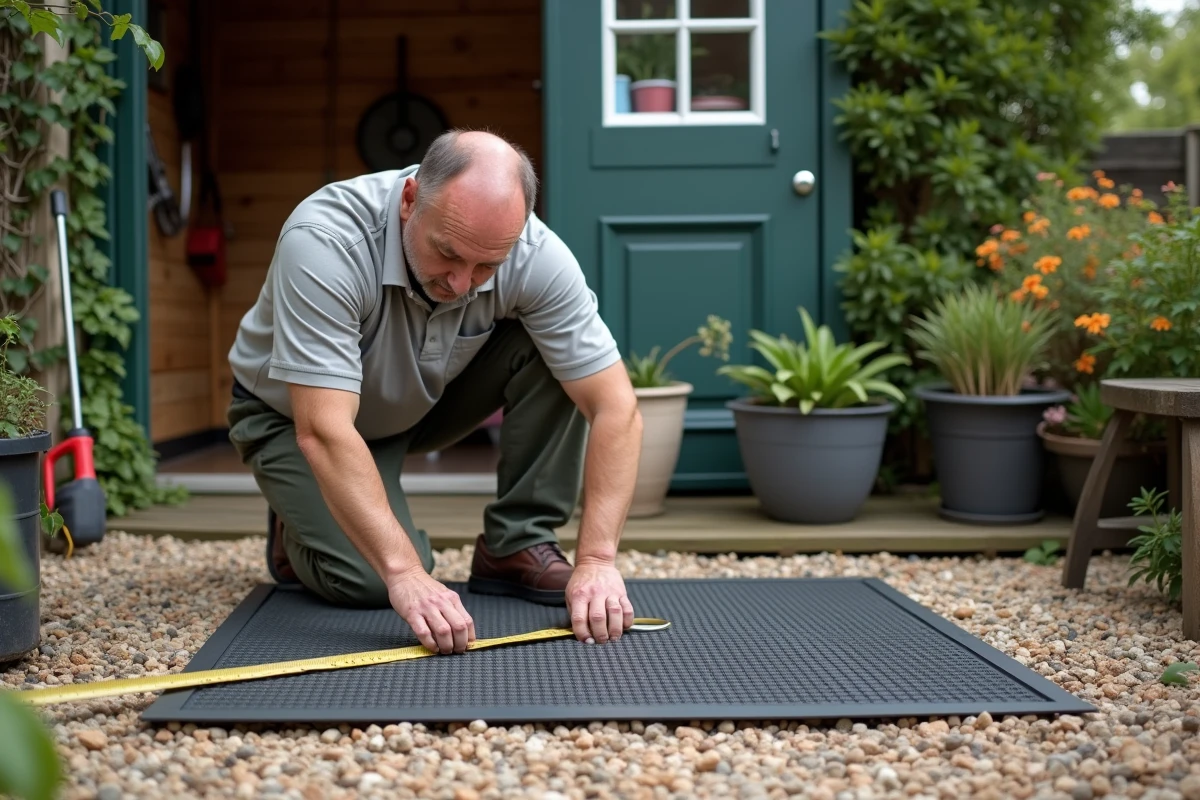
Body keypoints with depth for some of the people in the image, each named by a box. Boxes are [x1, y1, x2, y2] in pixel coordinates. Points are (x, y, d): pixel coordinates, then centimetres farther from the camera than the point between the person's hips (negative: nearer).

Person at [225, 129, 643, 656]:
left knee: (549, 348, -21)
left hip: (427, 400, 3)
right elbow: (323, 431, -43)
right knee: (366, 579, -24)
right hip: (294, 414, -3)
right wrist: (405, 573, -50)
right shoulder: (324, 242, -38)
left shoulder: (535, 256, -28)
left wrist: (596, 560, -36)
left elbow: (614, 409, -26)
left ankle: (516, 546, -8)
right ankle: (298, 527, 11)